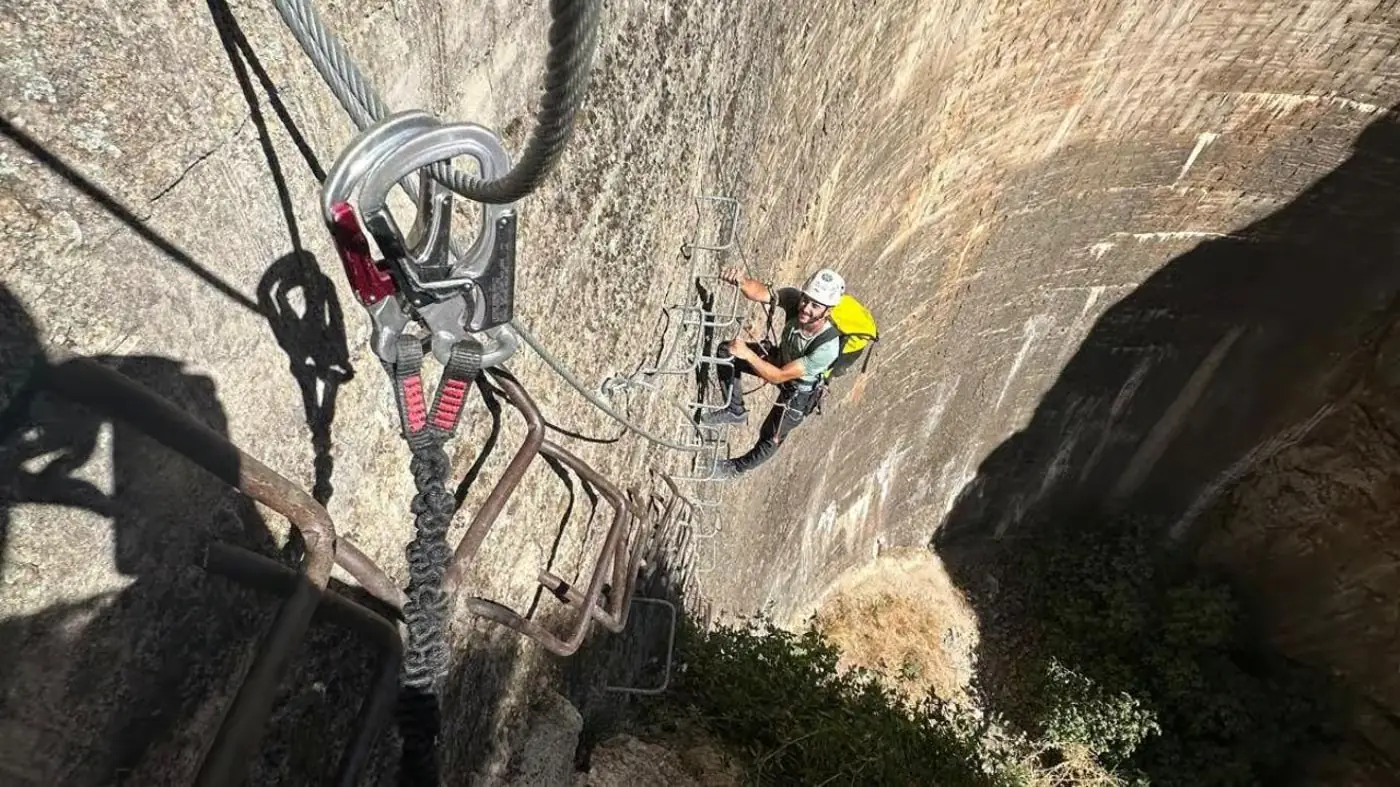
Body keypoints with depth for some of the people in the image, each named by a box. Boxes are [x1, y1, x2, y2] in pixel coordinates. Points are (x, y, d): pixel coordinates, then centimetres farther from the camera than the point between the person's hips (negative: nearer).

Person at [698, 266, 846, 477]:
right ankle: (735, 411, 14)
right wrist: (742, 281, -66)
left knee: (770, 438, 6)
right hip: (780, 357, 5)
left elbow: (779, 376, -37)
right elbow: (762, 292, -45)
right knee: (726, 353, -6)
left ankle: (737, 467, 39)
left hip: (798, 391, -5)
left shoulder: (827, 347, -42)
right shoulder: (795, 298, -31)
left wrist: (747, 354, -47)